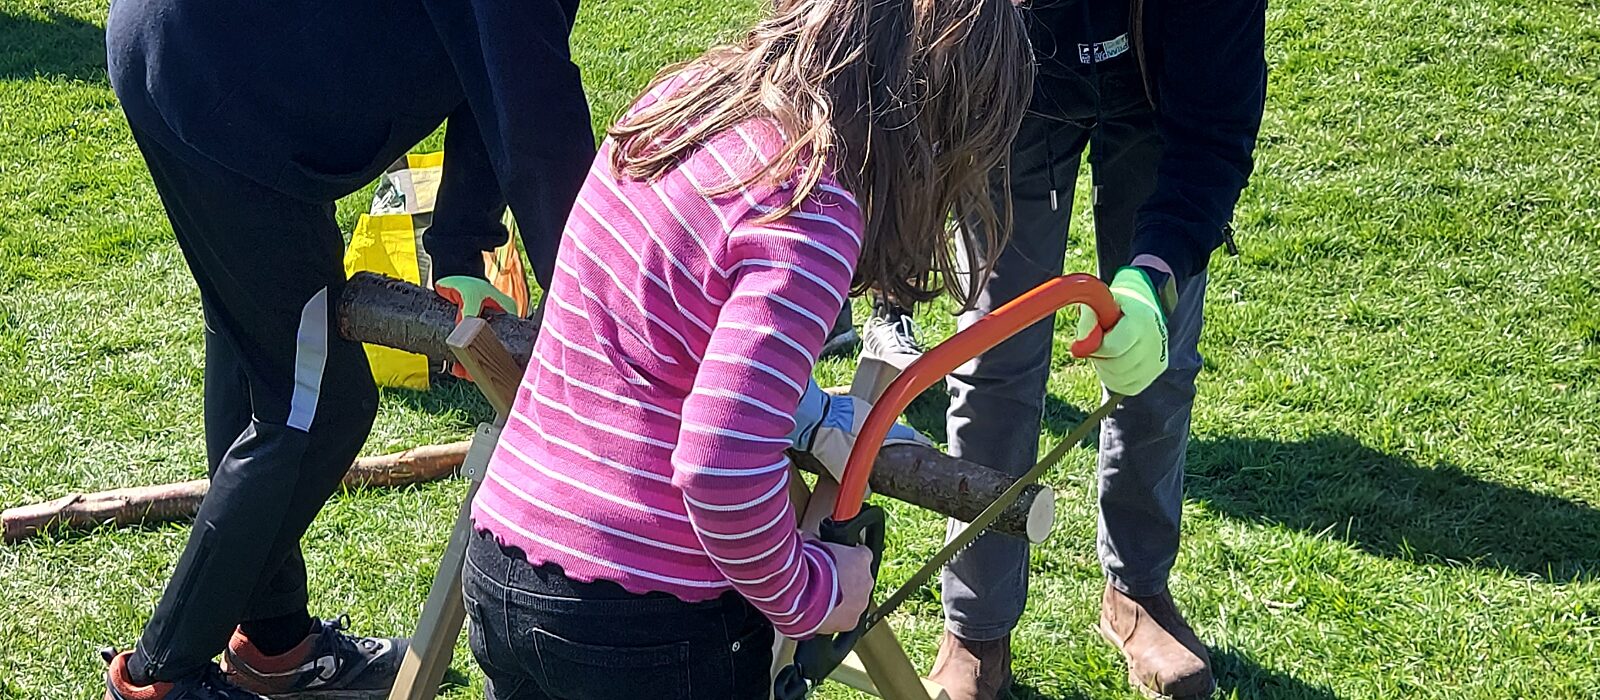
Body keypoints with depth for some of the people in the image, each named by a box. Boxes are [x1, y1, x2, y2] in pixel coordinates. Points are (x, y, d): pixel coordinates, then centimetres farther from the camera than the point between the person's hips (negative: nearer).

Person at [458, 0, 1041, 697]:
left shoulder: (682, 92, 3)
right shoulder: (813, 212, -21)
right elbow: (725, 467, -27)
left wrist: (805, 409, 11)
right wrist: (807, 595, -10)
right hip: (653, 631, -7)